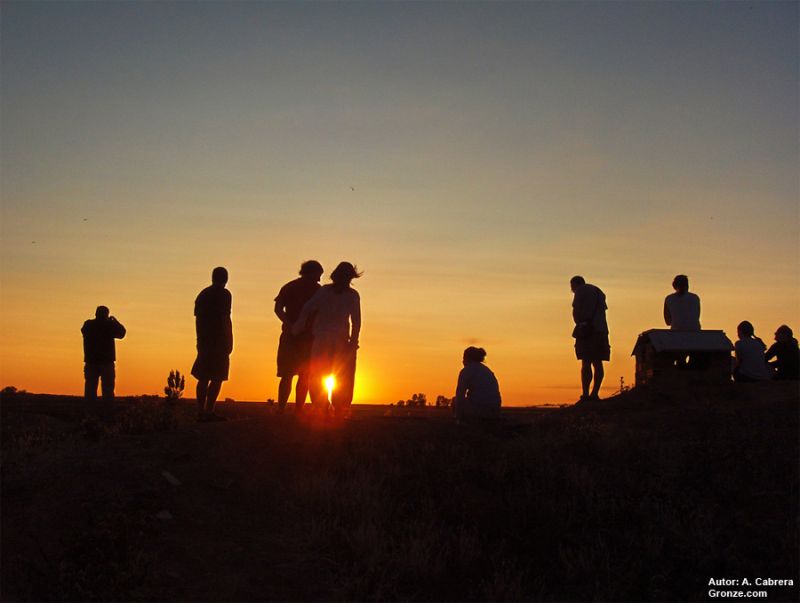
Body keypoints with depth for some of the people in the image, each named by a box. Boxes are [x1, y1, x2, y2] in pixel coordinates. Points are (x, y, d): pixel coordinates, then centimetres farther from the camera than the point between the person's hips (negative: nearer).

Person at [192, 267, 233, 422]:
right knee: (217, 378, -5)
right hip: (219, 342, -7)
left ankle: (200, 411, 9)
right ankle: (209, 412, -10)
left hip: (204, 342, 7)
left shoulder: (202, 294, 14)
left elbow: (197, 318, 14)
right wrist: (230, 342, -11)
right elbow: (225, 319, -13)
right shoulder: (223, 294, -6)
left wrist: (200, 340, 19)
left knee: (203, 378, 9)